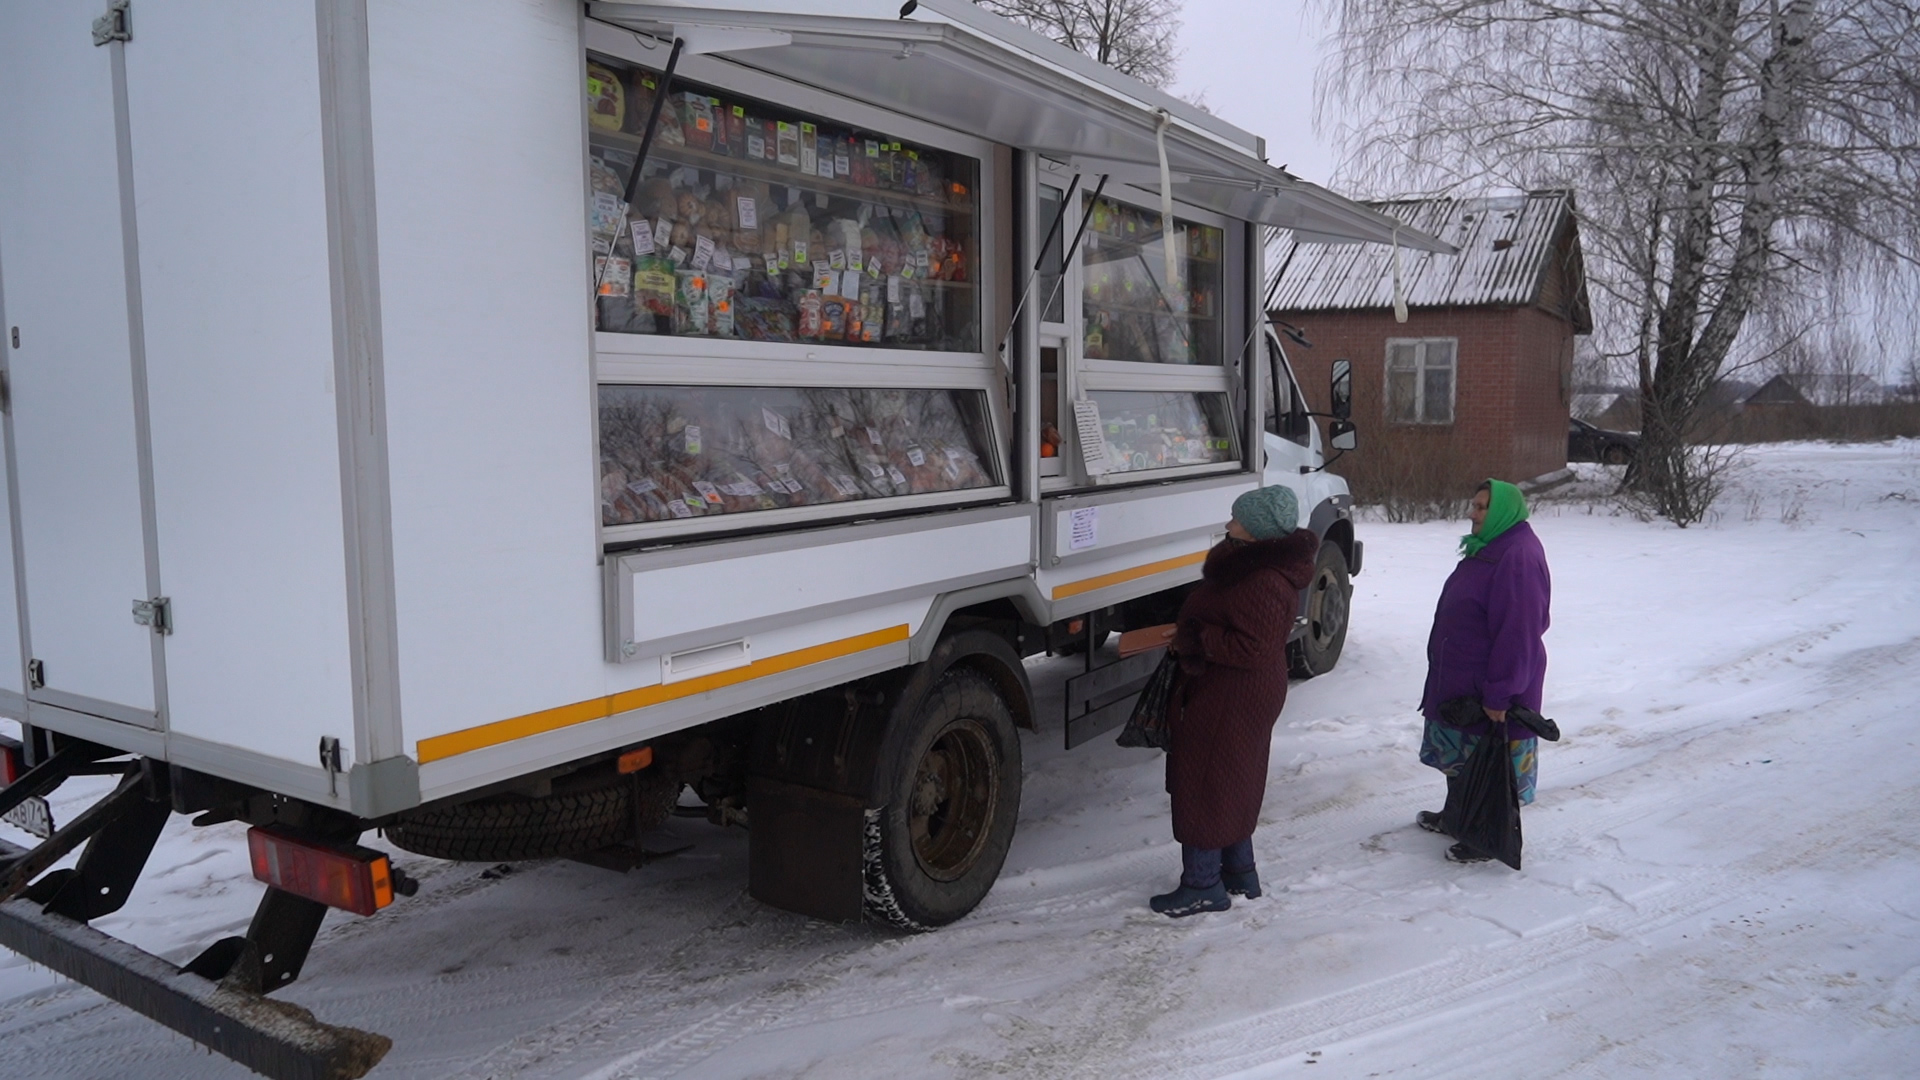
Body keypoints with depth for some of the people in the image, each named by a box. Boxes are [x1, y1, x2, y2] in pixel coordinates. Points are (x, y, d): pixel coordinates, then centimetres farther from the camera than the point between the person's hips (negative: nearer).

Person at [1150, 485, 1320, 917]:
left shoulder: (1265, 583, -27)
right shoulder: (1253, 565, 8)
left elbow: (1251, 648, -30)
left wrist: (1195, 638, -22)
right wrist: (1189, 634, 5)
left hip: (1231, 701, -11)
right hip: (1230, 695, 11)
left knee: (1204, 784, 0)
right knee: (1231, 784, 20)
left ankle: (1203, 885, 11)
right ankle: (1239, 874, 33)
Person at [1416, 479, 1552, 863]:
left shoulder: (1519, 557, -23)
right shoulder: (1488, 548, 10)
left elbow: (1517, 633, -26)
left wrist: (1499, 694, -24)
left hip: (1490, 686, -10)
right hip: (1461, 679, 10)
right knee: (1459, 750, 22)